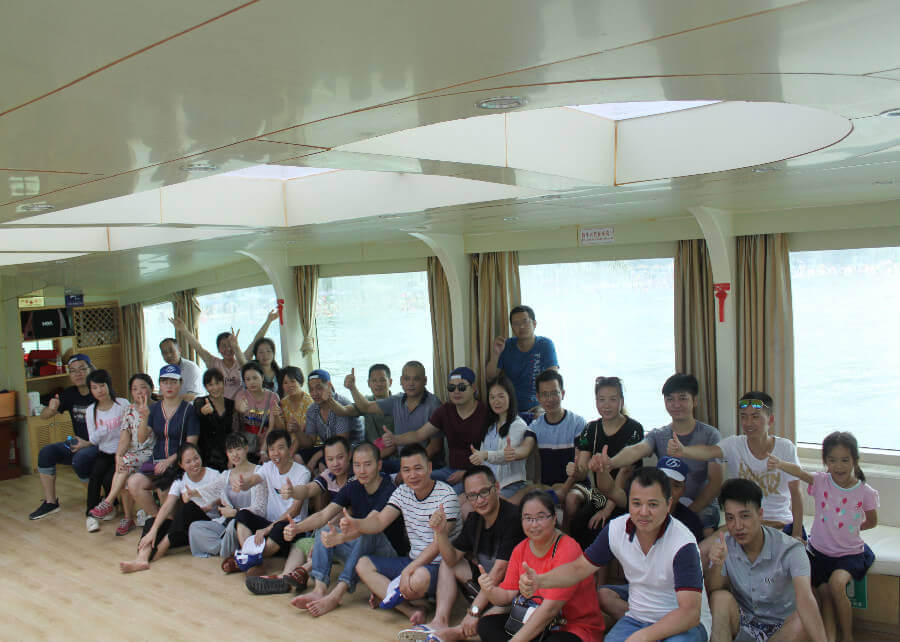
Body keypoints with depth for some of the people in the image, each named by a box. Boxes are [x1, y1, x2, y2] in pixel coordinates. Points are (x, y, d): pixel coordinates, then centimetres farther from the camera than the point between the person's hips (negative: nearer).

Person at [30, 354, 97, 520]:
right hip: (77, 443, 7)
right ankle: (50, 502, -2)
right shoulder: (70, 394, 7)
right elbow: (44, 416, 10)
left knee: (80, 458, -33)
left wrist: (88, 443, -20)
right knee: (46, 452, -11)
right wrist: (51, 409, -14)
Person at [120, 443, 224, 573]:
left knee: (189, 506, -31)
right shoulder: (180, 482, 4)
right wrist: (153, 531, -22)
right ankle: (142, 558, -42)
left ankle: (162, 548, -25)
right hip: (187, 526, 4)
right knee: (151, 522, -16)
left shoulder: (215, 476, -3)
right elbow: (167, 507, -9)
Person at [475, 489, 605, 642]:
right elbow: (507, 595, 1)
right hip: (534, 623, 7)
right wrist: (490, 590, -22)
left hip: (577, 628, -7)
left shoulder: (568, 549, -19)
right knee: (486, 625, -11)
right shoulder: (520, 550, 4)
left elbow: (550, 608, -24)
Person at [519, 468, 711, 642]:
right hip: (637, 619, 4)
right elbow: (579, 568, 5)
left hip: (687, 623, -3)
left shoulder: (683, 543, -22)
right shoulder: (616, 529, -6)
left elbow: (690, 613, -28)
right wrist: (539, 580, -13)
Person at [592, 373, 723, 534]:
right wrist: (610, 462, -38)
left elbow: (716, 481, -7)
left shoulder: (710, 435, -1)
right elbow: (636, 450, -16)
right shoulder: (658, 435, 5)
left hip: (702, 510, -2)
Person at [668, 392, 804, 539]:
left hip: (782, 524, 1)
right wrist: (682, 451, -52)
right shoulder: (734, 444, -9)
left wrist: (797, 534, -6)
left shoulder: (786, 448, -8)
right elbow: (709, 452, -31)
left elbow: (795, 493, -3)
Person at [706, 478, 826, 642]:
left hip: (782, 628, -1)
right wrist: (716, 566, -30)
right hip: (743, 622, 2)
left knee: (803, 623, -33)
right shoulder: (724, 546, -9)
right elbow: (712, 593, -9)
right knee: (721, 598, -27)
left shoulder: (789, 549, -19)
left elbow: (805, 598, -34)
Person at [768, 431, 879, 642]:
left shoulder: (865, 492, -8)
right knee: (825, 594, -5)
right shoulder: (821, 482, -9)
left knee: (836, 583, -22)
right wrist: (779, 464, -52)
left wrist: (848, 528, 6)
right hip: (819, 550, 2)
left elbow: (872, 521, 12)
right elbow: (800, 472, -32)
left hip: (849, 553, -2)